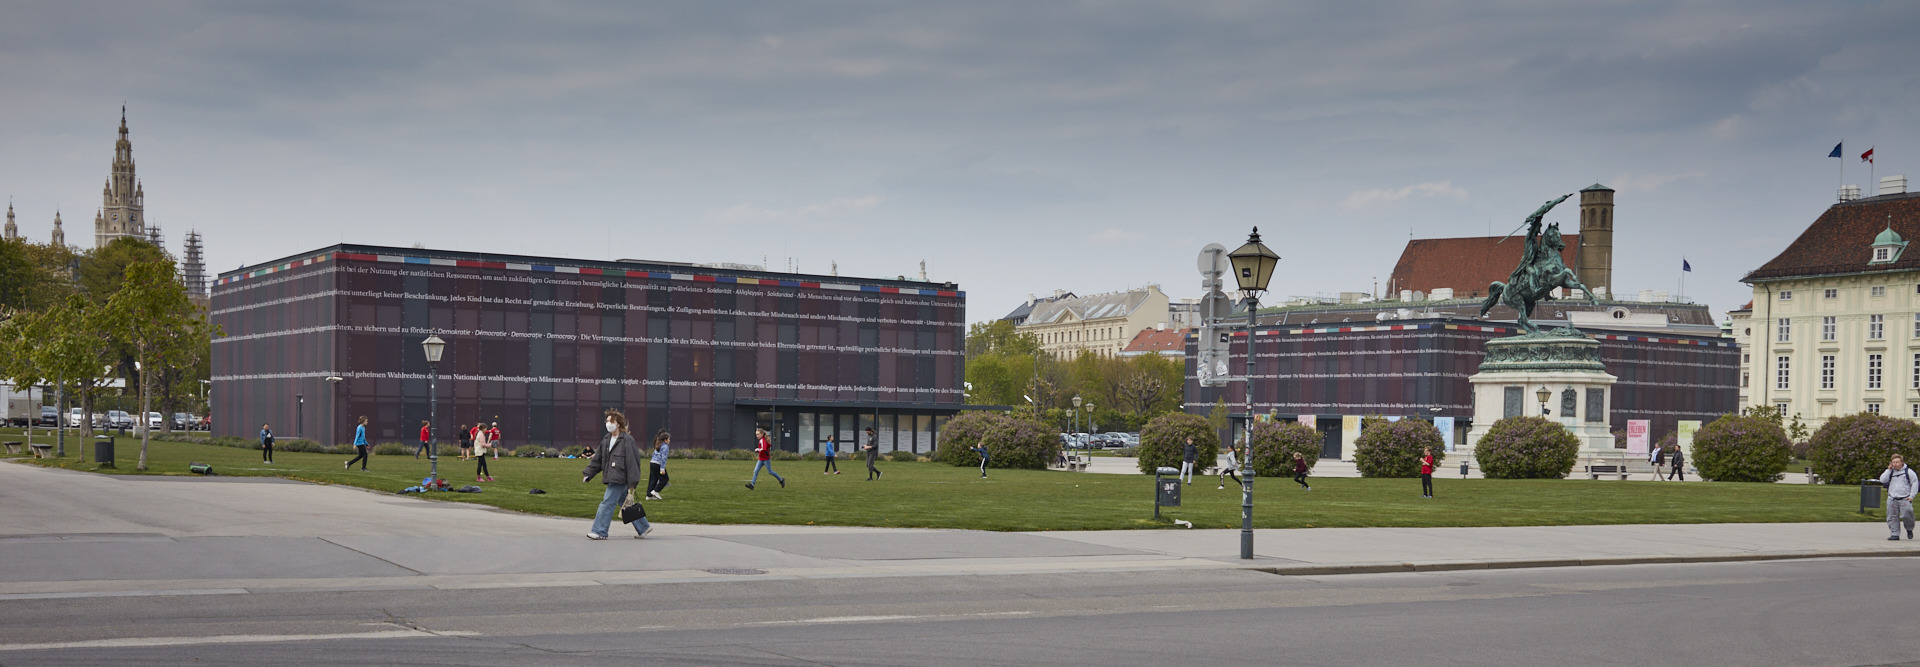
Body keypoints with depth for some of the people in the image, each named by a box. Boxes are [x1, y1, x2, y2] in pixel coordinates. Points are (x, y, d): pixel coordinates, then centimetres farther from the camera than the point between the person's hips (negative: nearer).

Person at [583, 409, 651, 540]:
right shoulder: (607, 440, 14)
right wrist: (588, 474, 11)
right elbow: (598, 459, 20)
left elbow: (632, 462, -13)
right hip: (612, 479, 9)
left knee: (607, 503, -10)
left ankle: (599, 531, -5)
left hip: (620, 480, -9)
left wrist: (632, 484, -16)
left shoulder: (627, 440, -12)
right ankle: (643, 527, 24)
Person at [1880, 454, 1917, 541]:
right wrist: (1889, 470, -5)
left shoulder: (1908, 471, 1)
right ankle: (1895, 534, 6)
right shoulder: (1890, 472, 11)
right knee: (1892, 517, 0)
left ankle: (1909, 530, 15)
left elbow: (1915, 483, 3)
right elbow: (1882, 480, -2)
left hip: (1905, 499, -3)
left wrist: (1911, 496, -4)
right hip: (1892, 499, 3)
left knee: (1906, 516, -12)